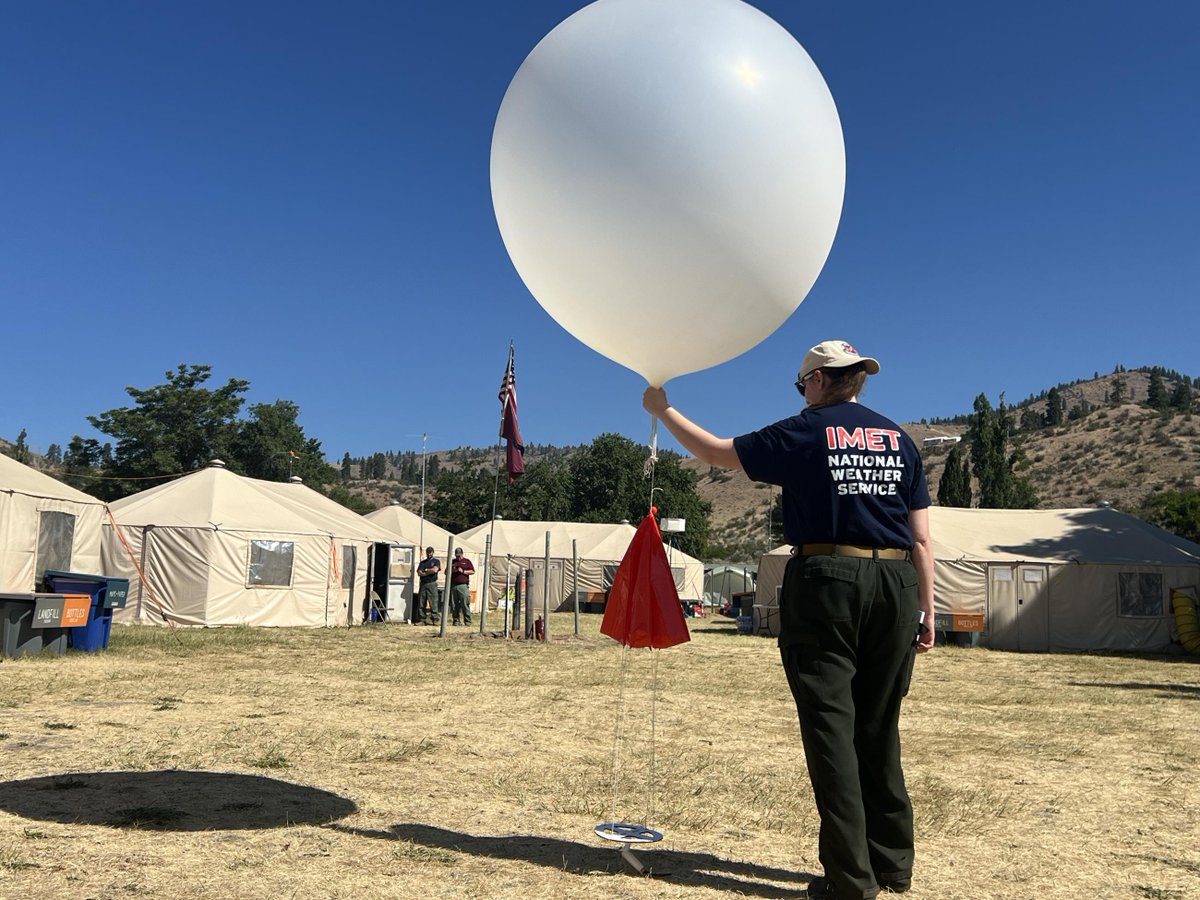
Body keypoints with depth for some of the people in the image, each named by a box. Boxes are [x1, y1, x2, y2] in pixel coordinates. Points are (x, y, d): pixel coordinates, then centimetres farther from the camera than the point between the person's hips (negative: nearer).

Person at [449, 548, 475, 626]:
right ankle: (456, 620, 8)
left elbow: (472, 571, 5)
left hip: (463, 585, -3)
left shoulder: (467, 561, 11)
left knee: (465, 604, -9)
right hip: (453, 586, 4)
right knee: (454, 605, 2)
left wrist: (463, 571, -8)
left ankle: (467, 621, -6)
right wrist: (451, 571, 1)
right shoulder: (452, 562, 20)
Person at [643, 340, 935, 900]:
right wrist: (925, 610, 14)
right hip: (895, 585, 5)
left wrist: (662, 410, 21)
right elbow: (921, 539, 9)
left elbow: (716, 452, 8)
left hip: (825, 581, -5)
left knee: (831, 726, 1)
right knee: (879, 729, 14)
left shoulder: (804, 433, 1)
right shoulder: (898, 439, 12)